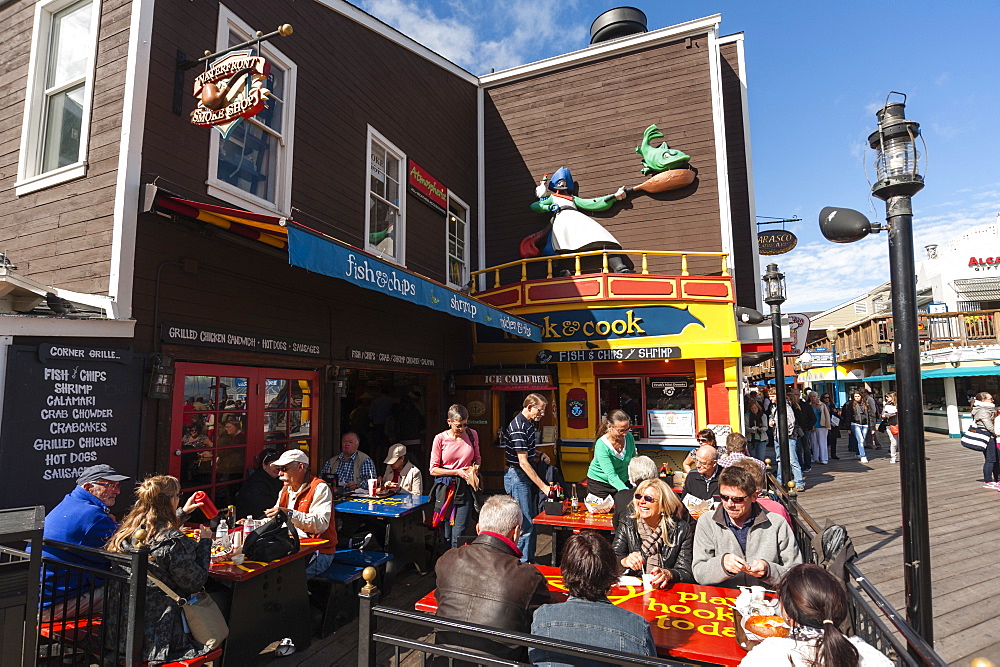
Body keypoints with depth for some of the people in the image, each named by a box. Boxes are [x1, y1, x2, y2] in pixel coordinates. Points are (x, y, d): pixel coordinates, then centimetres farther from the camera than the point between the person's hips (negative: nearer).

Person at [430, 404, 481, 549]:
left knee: (458, 534, -5)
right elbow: (433, 470, -3)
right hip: (445, 488, -1)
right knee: (447, 534, 6)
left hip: (465, 488, 1)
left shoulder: (472, 434, 3)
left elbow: (477, 458, 18)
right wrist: (456, 472, -10)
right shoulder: (440, 438, -5)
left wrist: (475, 467, -4)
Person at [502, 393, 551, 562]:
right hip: (517, 477, -10)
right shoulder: (518, 427, -22)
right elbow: (523, 462, -24)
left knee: (532, 521, 16)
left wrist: (539, 454, 5)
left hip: (527, 477, 10)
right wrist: (543, 486, -24)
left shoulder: (529, 423, 9)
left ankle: (530, 561, 29)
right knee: (525, 524, -5)